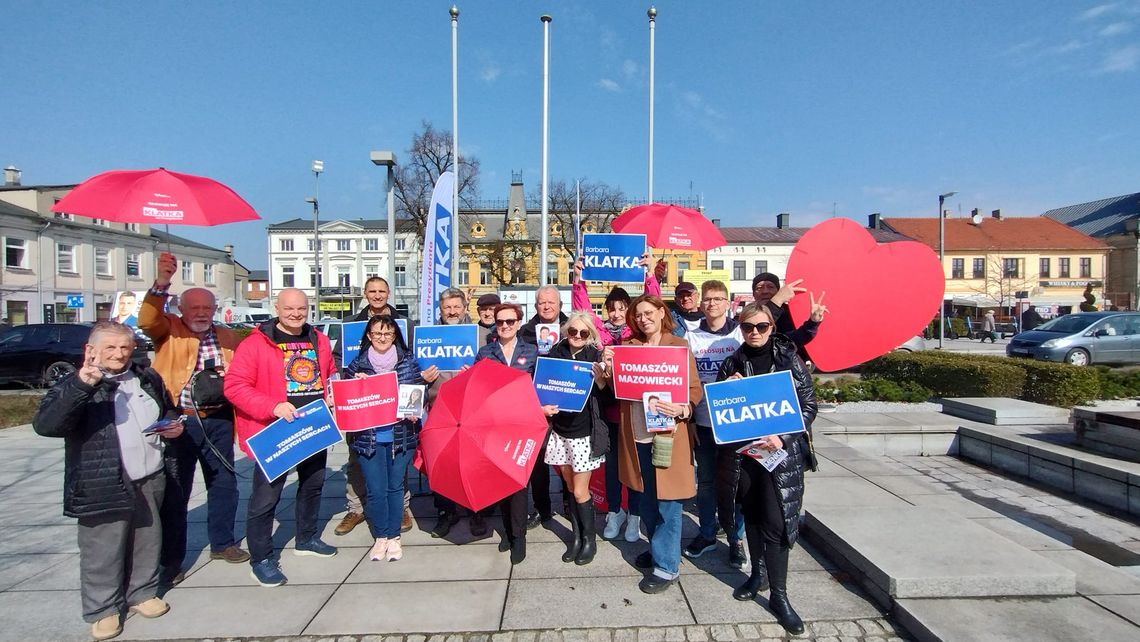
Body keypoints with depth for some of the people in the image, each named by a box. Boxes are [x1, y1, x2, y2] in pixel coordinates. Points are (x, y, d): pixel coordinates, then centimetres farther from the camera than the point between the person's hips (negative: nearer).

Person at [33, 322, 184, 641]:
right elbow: (44, 425, -27)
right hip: (103, 487, -5)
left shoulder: (147, 378, 8)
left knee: (147, 542, 18)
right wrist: (81, 386, -39)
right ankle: (103, 609, 26)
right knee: (103, 552, 7)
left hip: (150, 481, 5)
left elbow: (168, 409, 25)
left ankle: (143, 593, 36)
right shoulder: (74, 386, -9)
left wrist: (173, 425, 2)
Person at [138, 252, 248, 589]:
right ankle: (171, 560, 19)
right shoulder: (169, 329, 0)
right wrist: (161, 282, -35)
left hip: (218, 421, 4)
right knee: (174, 491, 5)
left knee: (224, 483, 13)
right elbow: (147, 321, -22)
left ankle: (222, 543, 31)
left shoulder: (227, 337, 11)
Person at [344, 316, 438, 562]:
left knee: (395, 486, 10)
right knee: (376, 490, 5)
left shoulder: (409, 361, 2)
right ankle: (381, 536, 25)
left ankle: (394, 536, 26)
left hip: (401, 436, 0)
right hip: (369, 437, 0)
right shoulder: (358, 365, 3)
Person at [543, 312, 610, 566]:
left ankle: (590, 539, 23)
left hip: (585, 432, -3)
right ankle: (576, 537, 32)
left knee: (580, 492, 1)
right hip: (560, 430, 3)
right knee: (570, 489, 15)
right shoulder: (555, 353, -1)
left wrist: (600, 378, -28)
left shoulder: (595, 356, -8)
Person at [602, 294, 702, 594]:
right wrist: (609, 367, -13)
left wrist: (683, 409, -24)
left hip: (668, 434, -4)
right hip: (637, 434, 4)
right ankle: (659, 548, 38)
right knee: (647, 499, 18)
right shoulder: (628, 346, 7)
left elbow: (695, 389, -5)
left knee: (667, 501, 4)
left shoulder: (679, 345, -3)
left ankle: (667, 566, 18)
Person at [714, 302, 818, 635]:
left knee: (776, 521, -3)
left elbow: (808, 405, -4)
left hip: (783, 452, -3)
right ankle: (758, 573, 35)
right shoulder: (732, 363, 4)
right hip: (742, 450, 3)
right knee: (752, 513, 16)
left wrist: (782, 437, -16)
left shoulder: (789, 360, -3)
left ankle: (778, 595, 11)